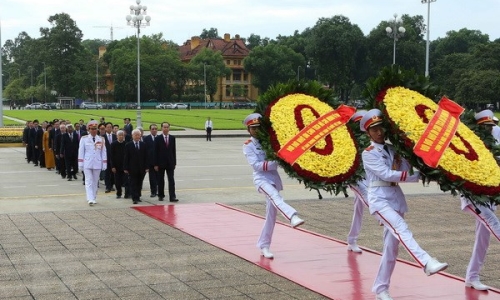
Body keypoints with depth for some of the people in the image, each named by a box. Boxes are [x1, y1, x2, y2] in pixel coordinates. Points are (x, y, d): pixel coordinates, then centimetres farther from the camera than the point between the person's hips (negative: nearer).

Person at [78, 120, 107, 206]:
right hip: (87, 163, -2)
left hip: (97, 164, 2)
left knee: (95, 182, 8)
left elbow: (104, 152, 6)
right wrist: (80, 164, -2)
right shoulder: (84, 139, 2)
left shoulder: (101, 139, 5)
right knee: (89, 181, -9)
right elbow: (81, 151, 3)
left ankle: (94, 198, 18)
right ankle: (90, 199, -16)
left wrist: (104, 164, 2)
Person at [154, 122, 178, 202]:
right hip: (161, 163, -1)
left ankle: (172, 196, -8)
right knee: (160, 180, 7)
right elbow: (156, 152, -4)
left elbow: (174, 150, 7)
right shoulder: (158, 138, -3)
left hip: (170, 163, 1)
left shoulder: (172, 138, 5)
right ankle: (161, 195, 18)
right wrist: (156, 164, -8)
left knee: (171, 180, -4)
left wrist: (174, 162, 4)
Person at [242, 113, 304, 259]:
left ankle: (264, 245, 17)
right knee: (275, 197, -36)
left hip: (274, 178, 5)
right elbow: (256, 165, -12)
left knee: (271, 215, 6)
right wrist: (275, 163, -20)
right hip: (261, 179, -5)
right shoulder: (248, 146, 2)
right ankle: (293, 217, -61)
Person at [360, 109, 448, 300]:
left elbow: (406, 170, 1)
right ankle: (427, 263, -47)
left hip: (396, 199, 6)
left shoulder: (392, 149, 14)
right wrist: (418, 176, -14)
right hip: (380, 199, -6)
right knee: (401, 229, -30)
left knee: (391, 247, 5)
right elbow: (387, 174, -15)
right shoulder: (368, 154, -3)